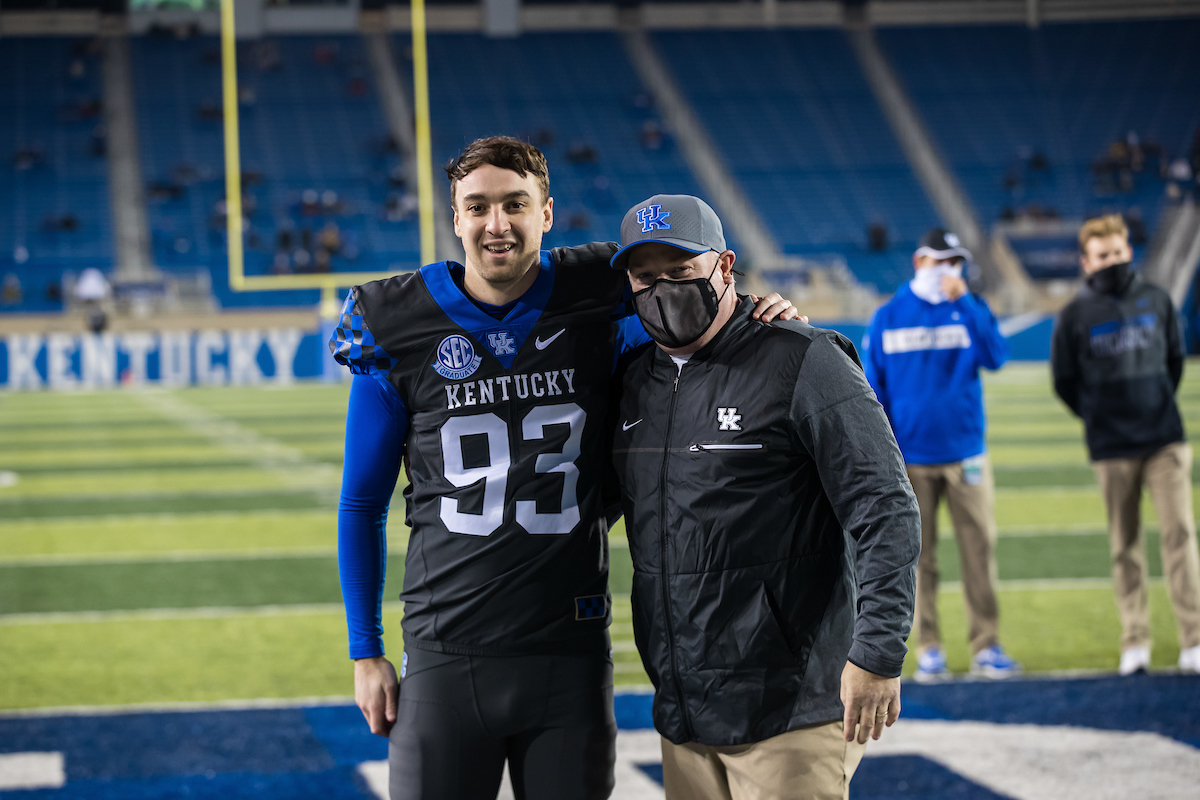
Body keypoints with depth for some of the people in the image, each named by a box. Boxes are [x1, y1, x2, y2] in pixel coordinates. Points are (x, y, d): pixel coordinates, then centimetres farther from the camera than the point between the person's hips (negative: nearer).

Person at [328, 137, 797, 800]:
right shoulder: (398, 334, 0)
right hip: (446, 658, -1)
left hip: (570, 654, 1)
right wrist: (365, 653, 6)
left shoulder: (599, 310, 1)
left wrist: (763, 321, -4)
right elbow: (362, 505, 8)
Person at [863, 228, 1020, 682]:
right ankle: (928, 650, 7)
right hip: (910, 458, -1)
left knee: (979, 549, -2)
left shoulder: (969, 309, 7)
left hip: (965, 453, 1)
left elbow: (995, 357, -11)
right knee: (918, 556, 1)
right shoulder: (887, 318, 5)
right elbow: (872, 390, 6)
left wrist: (963, 300, -14)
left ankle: (985, 647, 3)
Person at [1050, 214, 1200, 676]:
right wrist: (1101, 418, 6)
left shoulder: (1157, 301, 6)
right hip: (1112, 448, -1)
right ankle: (1135, 643, 10)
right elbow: (1065, 382, 6)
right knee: (1125, 546, 4)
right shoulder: (1075, 316, -2)